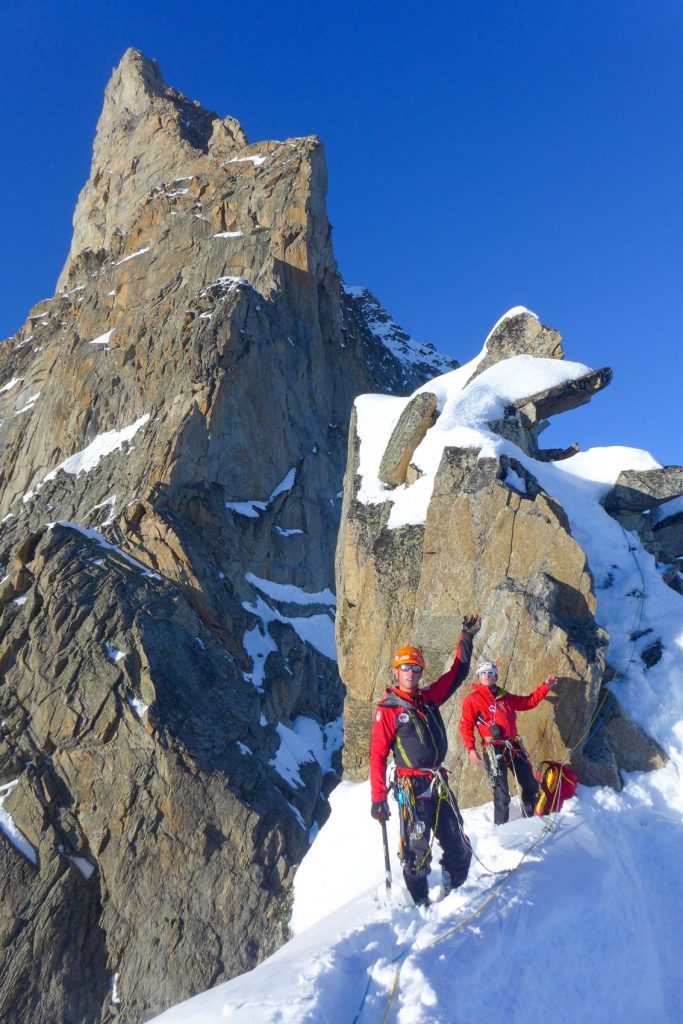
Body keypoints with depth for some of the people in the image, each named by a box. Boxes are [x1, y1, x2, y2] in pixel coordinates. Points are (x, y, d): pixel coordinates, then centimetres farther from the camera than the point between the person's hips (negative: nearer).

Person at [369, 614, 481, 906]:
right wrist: (378, 798, -14)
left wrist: (467, 638, 9)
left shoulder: (428, 698, 10)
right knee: (417, 850, -1)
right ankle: (421, 905, 15)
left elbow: (456, 674, 16)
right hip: (412, 786, -6)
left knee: (458, 848, 12)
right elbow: (378, 755, -9)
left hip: (439, 784, 6)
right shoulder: (387, 710, -6)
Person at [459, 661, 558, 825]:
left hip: (514, 746, 6)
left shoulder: (504, 697, 15)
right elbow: (466, 726, -6)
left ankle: (530, 818, 34)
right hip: (494, 750, -6)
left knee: (531, 785, 14)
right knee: (501, 793, -5)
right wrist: (471, 749, -15)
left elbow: (528, 702, 25)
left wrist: (545, 687, 21)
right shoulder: (472, 700, -2)